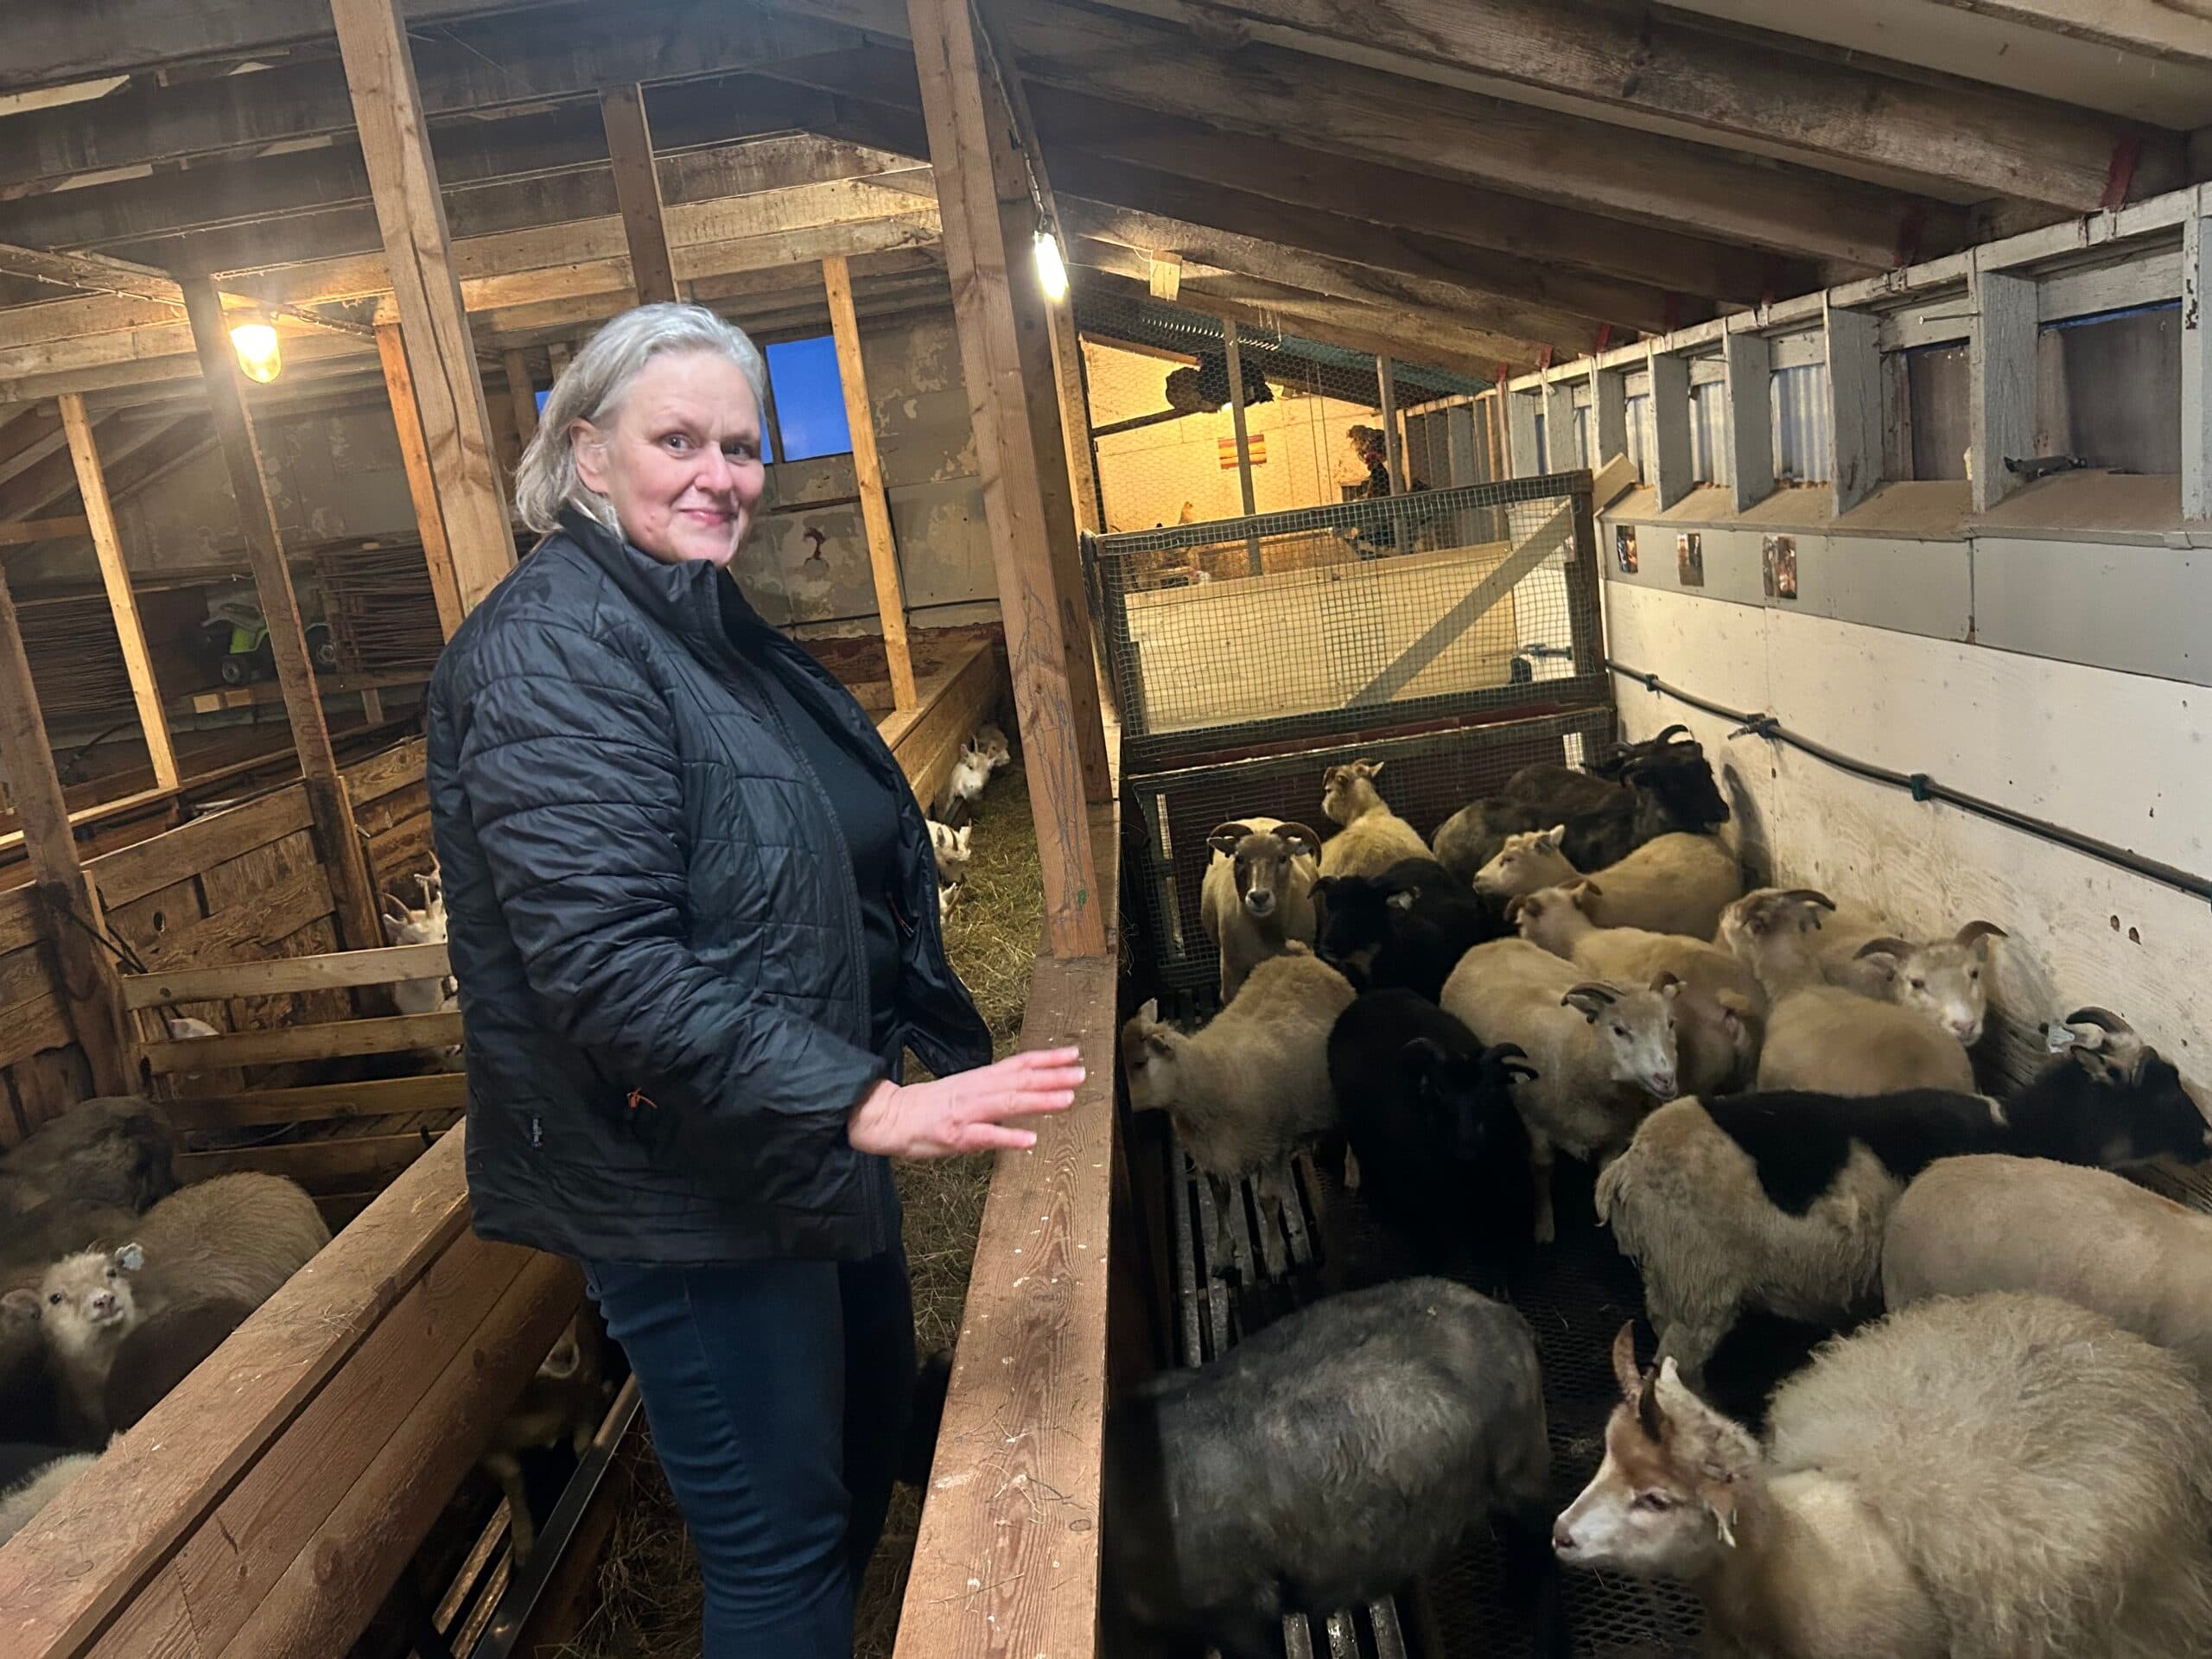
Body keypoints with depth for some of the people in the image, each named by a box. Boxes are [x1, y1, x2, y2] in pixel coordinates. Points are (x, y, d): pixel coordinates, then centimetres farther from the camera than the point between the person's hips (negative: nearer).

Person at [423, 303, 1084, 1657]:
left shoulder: (714, 628, 9)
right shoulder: (554, 647, -20)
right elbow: (609, 966, -29)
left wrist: (937, 1044, 18)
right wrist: (861, 1103, -32)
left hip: (809, 1141, 10)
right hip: (692, 1181, -10)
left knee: (872, 1439, 26)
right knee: (781, 1545, 6)